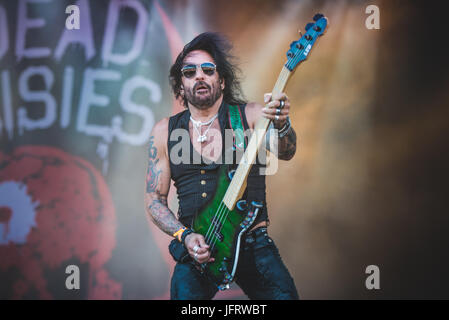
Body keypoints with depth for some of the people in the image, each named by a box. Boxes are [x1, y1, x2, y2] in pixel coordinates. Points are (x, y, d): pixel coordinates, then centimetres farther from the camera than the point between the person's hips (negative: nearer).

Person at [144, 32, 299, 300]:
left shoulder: (249, 115, 2)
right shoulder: (165, 131, 6)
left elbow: (286, 152, -15)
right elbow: (154, 198, 8)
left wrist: (281, 125, -37)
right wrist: (185, 236, -8)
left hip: (253, 243, 0)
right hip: (196, 248, 1)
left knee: (284, 294, -16)